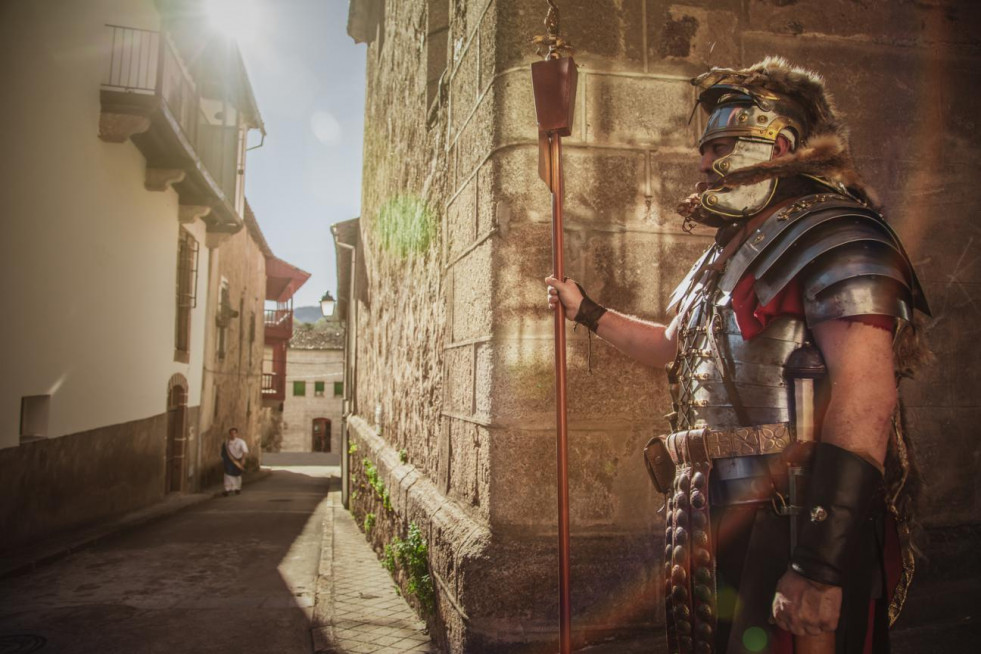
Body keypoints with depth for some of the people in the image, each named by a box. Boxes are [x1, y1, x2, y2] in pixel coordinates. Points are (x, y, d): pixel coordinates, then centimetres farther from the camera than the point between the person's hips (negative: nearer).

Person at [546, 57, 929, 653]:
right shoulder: (730, 256, 18)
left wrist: (821, 564, -28)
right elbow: (672, 345, 34)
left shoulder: (831, 238, -10)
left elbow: (866, 394, -22)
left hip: (792, 527, -9)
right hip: (721, 525, 9)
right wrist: (586, 310, 36)